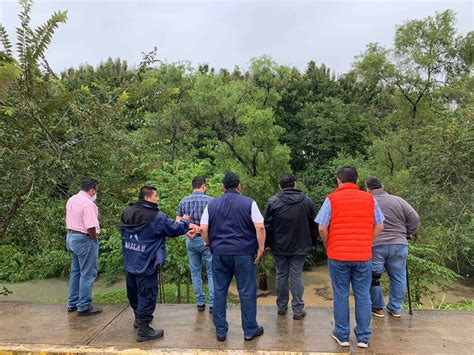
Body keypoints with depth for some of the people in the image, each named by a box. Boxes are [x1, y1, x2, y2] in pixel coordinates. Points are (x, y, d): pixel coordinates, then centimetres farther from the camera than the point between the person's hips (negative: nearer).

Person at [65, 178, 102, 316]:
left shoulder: (71, 200, 9)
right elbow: (90, 228, -26)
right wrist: (95, 239, -9)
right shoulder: (88, 204, -21)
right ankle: (84, 307, 9)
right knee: (87, 274, 1)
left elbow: (70, 220, 12)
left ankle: (72, 303, 30)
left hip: (71, 236, 10)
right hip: (85, 240, -10)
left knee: (76, 272, 19)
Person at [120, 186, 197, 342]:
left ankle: (139, 319, 44)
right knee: (147, 295, 4)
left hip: (129, 263, 8)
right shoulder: (157, 217, -19)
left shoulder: (127, 213, 1)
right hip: (146, 264, -8)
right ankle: (143, 330, 13)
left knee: (134, 292, 23)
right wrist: (185, 221, 12)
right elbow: (175, 229, -11)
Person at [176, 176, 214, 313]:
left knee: (195, 272, 14)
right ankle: (213, 304, 7)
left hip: (191, 240, 4)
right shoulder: (210, 200, -7)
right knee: (212, 272, 6)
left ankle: (200, 303, 21)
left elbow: (177, 223, 1)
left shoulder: (183, 202, 3)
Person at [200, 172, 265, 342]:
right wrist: (261, 248, -2)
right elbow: (260, 227, -10)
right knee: (247, 292, 8)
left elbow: (203, 229, 1)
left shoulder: (212, 204, 5)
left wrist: (210, 245, 15)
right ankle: (250, 330, 19)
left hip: (219, 253, 3)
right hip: (243, 253, -2)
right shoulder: (248, 203, -3)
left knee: (219, 291, 12)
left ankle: (220, 331, 21)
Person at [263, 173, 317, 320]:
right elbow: (313, 225, 6)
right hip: (300, 247, 1)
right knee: (297, 276, 6)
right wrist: (312, 243, 15)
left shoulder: (273, 201, -6)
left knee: (281, 275, 11)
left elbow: (267, 225, -4)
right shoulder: (307, 201, 1)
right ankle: (298, 310, 9)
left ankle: (282, 306, 22)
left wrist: (268, 243, 6)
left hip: (279, 247, 0)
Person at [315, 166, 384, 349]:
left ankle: (342, 335, 19)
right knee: (363, 296, 11)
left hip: (338, 255, -2)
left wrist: (328, 246, 8)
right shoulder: (370, 199, 4)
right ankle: (363, 337, 20)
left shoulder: (332, 198, -4)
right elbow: (379, 227, 6)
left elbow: (322, 228, -7)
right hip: (364, 256, 2)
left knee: (341, 295, 9)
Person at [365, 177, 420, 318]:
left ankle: (377, 307, 19)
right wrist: (407, 235, 14)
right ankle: (395, 308, 24)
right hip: (399, 245, 3)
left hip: (375, 246, -3)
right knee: (398, 277, 15)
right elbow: (414, 218, 4)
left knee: (373, 278, 10)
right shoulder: (398, 200, 6)